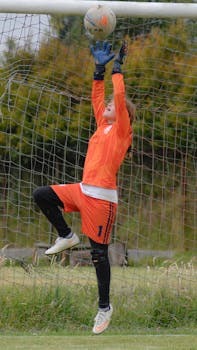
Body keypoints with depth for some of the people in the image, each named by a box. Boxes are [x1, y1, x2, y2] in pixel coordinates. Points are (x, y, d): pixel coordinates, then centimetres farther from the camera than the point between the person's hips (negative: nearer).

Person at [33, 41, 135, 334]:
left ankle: (105, 306, 6)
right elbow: (97, 98, 23)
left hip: (102, 197, -8)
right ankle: (66, 236, 14)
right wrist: (100, 69, 17)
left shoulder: (122, 130, -5)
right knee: (42, 195, 2)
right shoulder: (103, 126, 16)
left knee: (99, 253, -4)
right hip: (83, 190, 8)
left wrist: (117, 67, -7)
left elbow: (120, 96, -15)